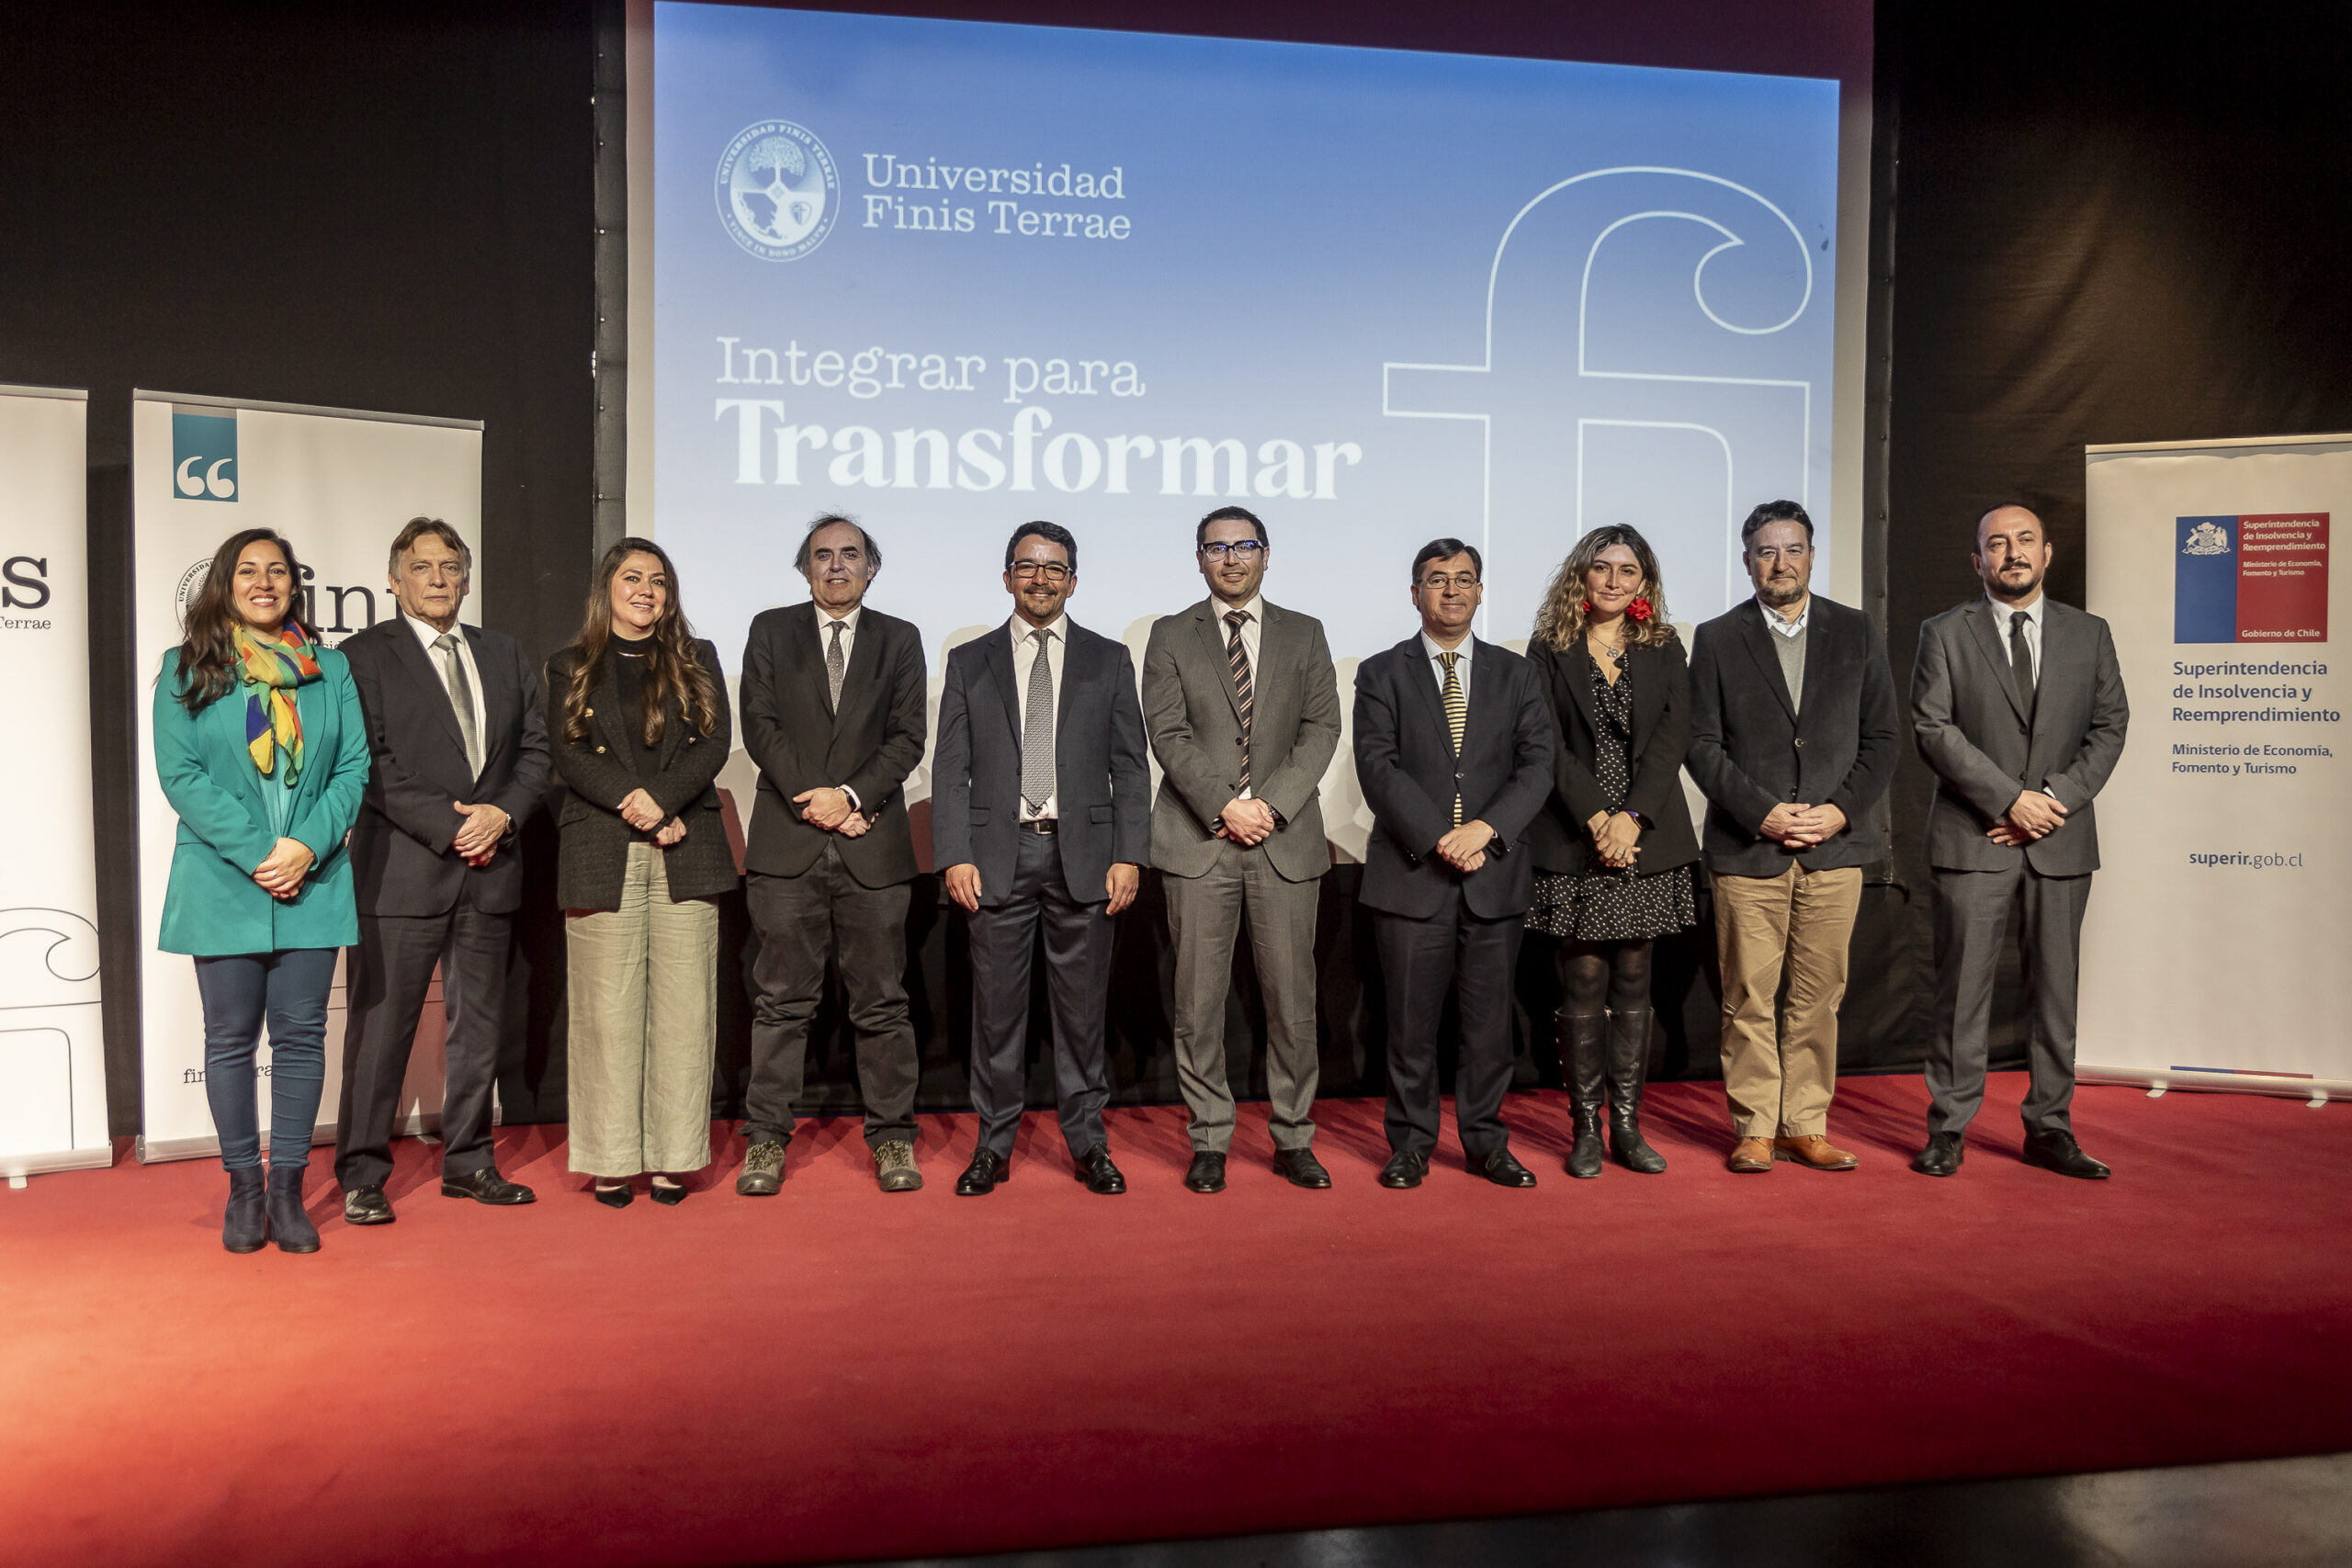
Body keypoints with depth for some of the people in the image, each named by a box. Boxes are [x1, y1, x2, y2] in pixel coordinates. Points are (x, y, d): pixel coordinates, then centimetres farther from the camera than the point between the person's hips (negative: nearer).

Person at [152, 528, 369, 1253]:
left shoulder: (330, 669, 9)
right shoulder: (185, 670, 4)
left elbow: (353, 767, 3)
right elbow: (180, 773, -4)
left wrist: (307, 847, -11)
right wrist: (256, 852, -13)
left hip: (313, 883, 1)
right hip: (223, 885, -1)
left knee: (301, 1034, 3)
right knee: (231, 1037, 6)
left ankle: (288, 1189, 12)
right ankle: (243, 1187, 17)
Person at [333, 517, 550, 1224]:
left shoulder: (505, 655, 14)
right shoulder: (363, 655, -1)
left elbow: (536, 750, 11)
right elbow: (372, 767, -10)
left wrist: (502, 813, -7)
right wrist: (448, 827, -15)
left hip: (491, 868, 5)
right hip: (401, 869, -5)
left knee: (480, 1024, 11)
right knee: (381, 1026, 0)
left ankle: (467, 1162, 23)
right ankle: (362, 1176, 11)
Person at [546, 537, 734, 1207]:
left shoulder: (696, 660, 14)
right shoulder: (570, 667, 12)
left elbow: (714, 742, 2)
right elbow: (569, 755, 0)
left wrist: (661, 798, -13)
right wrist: (638, 808, -13)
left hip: (687, 853, 1)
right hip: (601, 853, -1)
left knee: (683, 1006, 0)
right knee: (607, 1009, 0)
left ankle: (673, 1157, 6)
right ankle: (611, 1159, 7)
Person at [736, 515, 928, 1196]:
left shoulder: (899, 639, 12)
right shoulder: (771, 631, 12)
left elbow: (908, 736, 3)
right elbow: (759, 725, 2)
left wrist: (851, 795, -10)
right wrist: (811, 801, -8)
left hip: (873, 843, 0)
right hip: (786, 842, 0)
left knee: (881, 1000, 3)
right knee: (781, 999, 2)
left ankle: (892, 1139, 12)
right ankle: (765, 1139, 11)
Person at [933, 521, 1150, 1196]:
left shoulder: (1108, 660, 10)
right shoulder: (970, 661, 10)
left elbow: (1130, 767, 6)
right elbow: (950, 770, 5)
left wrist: (1129, 856, -4)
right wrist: (954, 855, -6)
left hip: (1083, 854, 0)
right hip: (998, 854, 0)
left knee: (1083, 1007, 6)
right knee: (996, 1007, 5)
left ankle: (1088, 1143, 18)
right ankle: (994, 1145, 17)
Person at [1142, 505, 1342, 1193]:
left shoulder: (1304, 634, 13)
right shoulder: (1171, 636, 9)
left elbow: (1321, 728, 4)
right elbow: (1168, 733, -1)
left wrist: (1270, 804, -9)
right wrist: (1224, 805, -13)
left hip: (1287, 839, 1)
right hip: (1198, 840, -1)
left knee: (1292, 996, 3)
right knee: (1199, 999, 1)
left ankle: (1294, 1140, 15)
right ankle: (1210, 1142, 13)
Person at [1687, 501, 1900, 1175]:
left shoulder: (1857, 632, 9)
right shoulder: (1717, 639, 4)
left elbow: (1882, 736, 8)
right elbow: (1703, 746, -1)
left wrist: (1842, 808, -6)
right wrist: (1762, 813, -10)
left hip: (1835, 844, 2)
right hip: (1748, 846, -2)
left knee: (1818, 995, 6)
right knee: (1748, 998, 1)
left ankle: (1805, 1127, 17)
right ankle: (1755, 1129, 12)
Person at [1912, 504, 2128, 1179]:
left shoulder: (2089, 634, 12)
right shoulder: (1946, 633, 3)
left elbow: (2109, 726, 7)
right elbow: (1934, 729, -5)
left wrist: (2055, 798, -8)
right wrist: (2009, 800, -13)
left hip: (2062, 841, 3)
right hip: (1972, 840, -2)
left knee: (2055, 988, 6)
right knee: (1962, 987, 0)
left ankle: (2049, 1129, 16)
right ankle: (1948, 1129, 8)